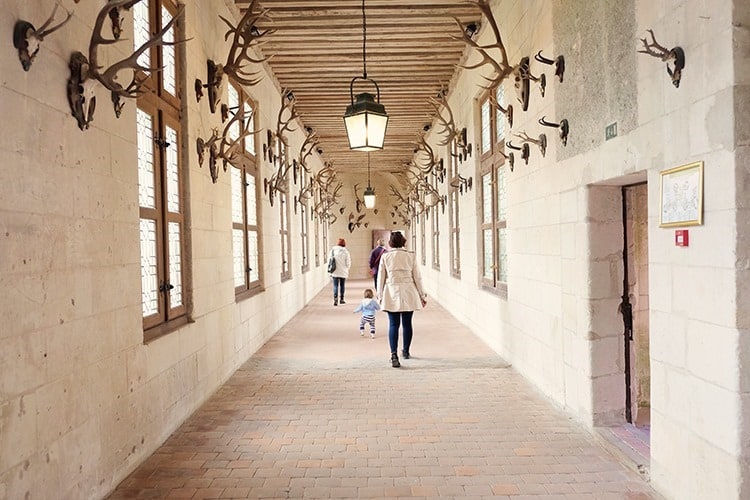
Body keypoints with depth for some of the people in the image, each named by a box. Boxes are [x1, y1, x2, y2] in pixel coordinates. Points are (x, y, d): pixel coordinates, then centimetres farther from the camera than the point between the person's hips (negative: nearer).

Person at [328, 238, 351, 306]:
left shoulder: (333, 250, -2)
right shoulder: (345, 251, -10)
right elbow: (348, 263, -6)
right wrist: (346, 269, 14)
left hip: (335, 272, 1)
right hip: (343, 272, -1)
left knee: (335, 285, 2)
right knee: (342, 285, 13)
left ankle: (335, 298, -14)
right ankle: (341, 299, 22)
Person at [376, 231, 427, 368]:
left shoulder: (385, 257, -1)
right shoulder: (410, 256, 0)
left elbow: (381, 278, 2)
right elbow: (417, 277, 3)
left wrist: (380, 296, 12)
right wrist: (422, 295, 11)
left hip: (391, 292, -1)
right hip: (408, 293, 1)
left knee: (393, 325, 0)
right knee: (407, 323, 14)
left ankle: (394, 354, -15)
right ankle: (406, 351, 28)